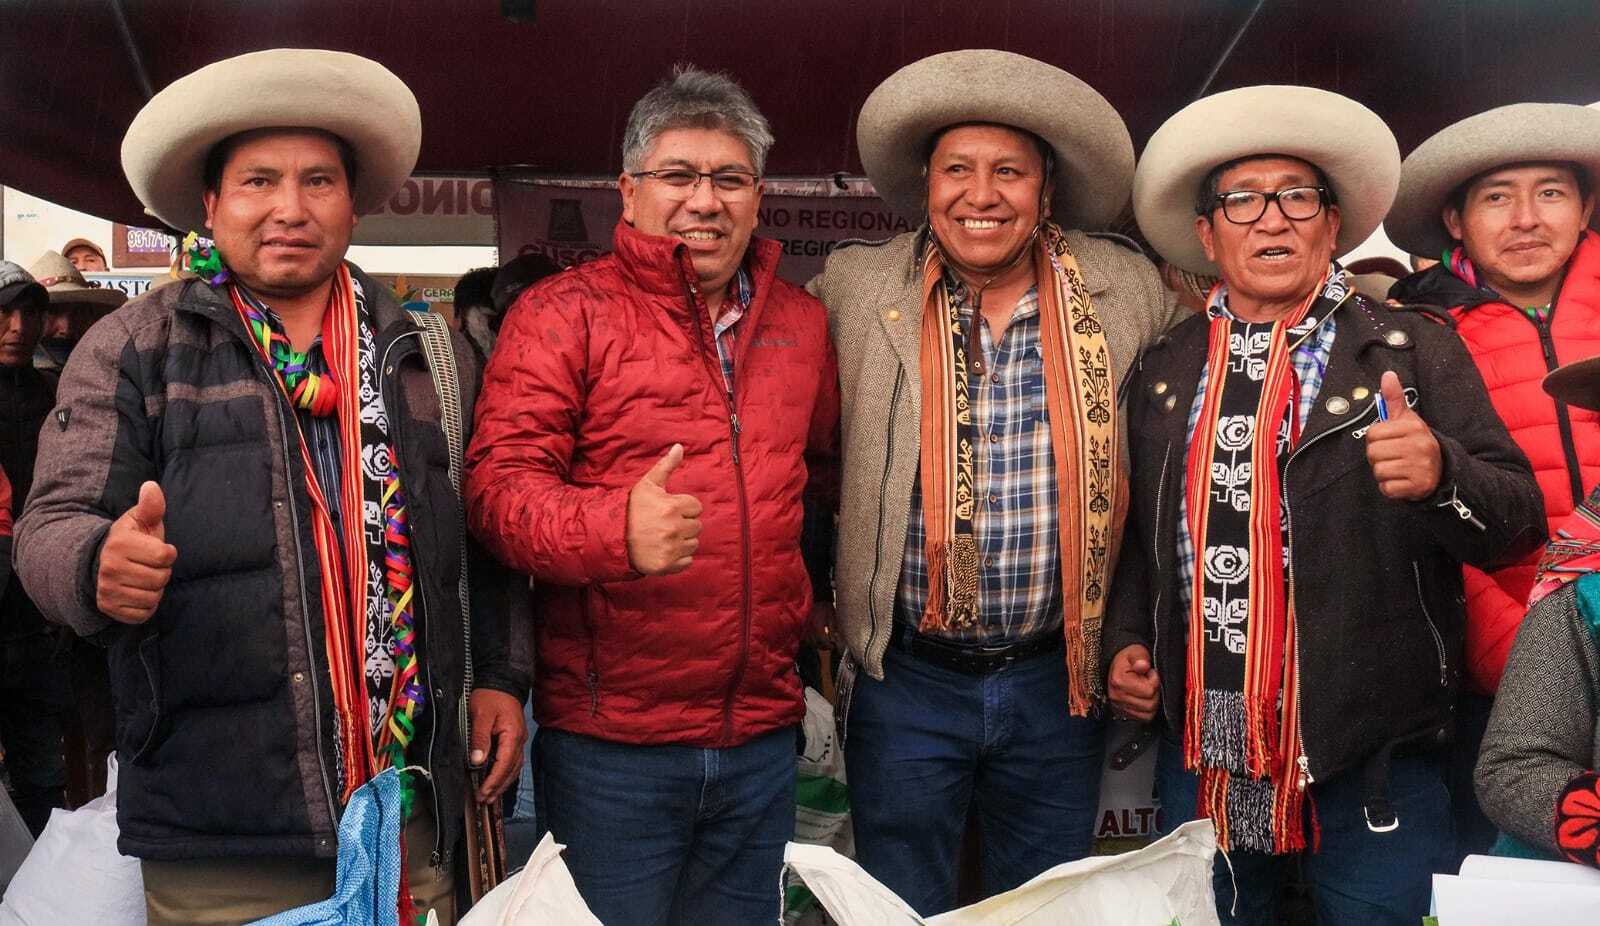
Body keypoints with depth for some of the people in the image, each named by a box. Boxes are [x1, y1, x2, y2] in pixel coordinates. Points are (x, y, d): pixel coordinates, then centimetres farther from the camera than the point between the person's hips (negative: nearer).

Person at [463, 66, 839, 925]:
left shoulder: (799, 321, 10)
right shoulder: (563, 313, -6)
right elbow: (497, 483, -14)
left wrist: (814, 594, 15)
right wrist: (616, 530, -30)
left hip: (763, 735, 5)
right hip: (610, 744, -4)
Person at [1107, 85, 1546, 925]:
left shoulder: (1416, 353, -1)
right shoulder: (1162, 372, 7)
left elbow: (1517, 523, -6)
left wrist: (1441, 474, -25)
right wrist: (1125, 638, 3)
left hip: (1373, 763, -2)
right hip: (1201, 756, 3)